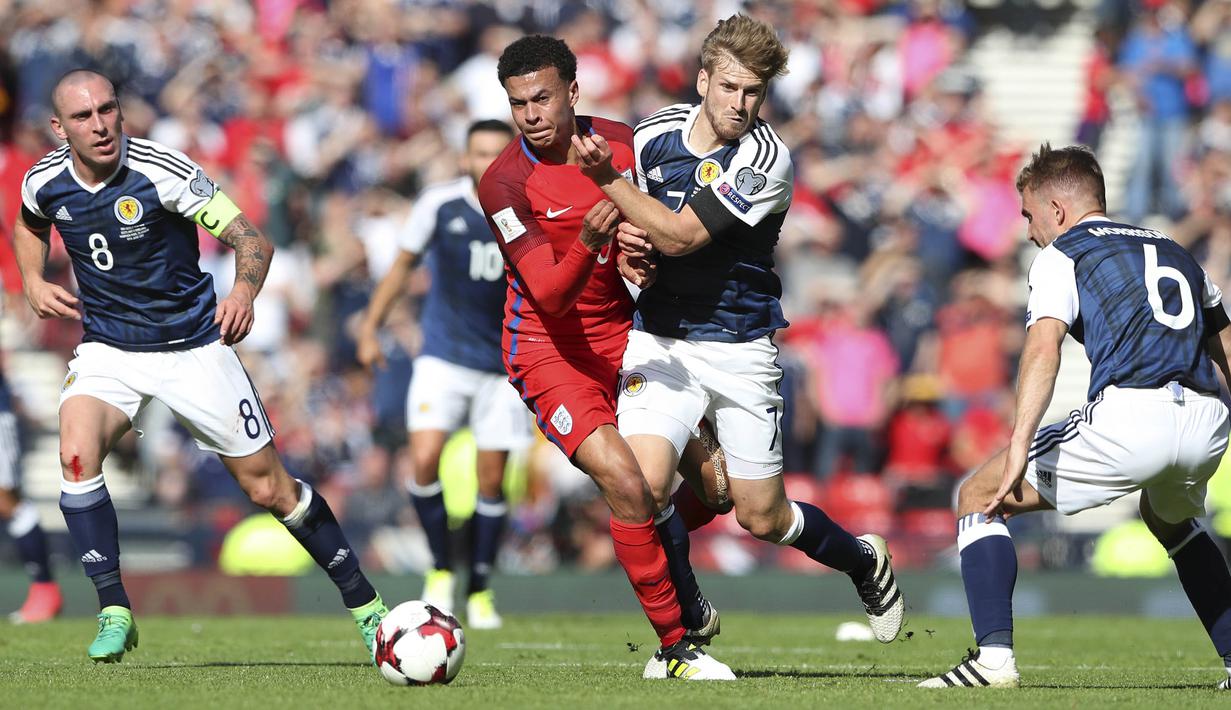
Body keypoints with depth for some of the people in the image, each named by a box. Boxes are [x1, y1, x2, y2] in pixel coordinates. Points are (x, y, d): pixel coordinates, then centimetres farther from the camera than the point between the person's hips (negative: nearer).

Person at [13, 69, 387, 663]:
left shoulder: (164, 173, -20)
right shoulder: (45, 182, -7)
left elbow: (252, 240, -16)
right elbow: (30, 226, 20)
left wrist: (244, 290, -36)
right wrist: (33, 283, 2)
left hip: (193, 346, -3)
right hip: (107, 349, 3)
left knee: (268, 486, 1)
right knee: (76, 455, -26)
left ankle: (364, 603, 18)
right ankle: (114, 611, -17)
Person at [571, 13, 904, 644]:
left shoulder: (766, 160, -17)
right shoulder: (655, 133, -1)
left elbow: (680, 236, -23)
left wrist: (608, 179, -29)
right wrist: (627, 238, -6)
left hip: (740, 349, -3)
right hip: (659, 342, 3)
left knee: (762, 519, 6)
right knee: (645, 484, -21)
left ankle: (865, 561, 38)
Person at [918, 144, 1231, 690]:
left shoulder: (1061, 255, 9)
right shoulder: (1174, 251, 29)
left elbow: (1043, 347, -8)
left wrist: (1019, 448, -18)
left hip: (1129, 417, -6)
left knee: (978, 497, 9)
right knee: (1171, 519, 40)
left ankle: (994, 654, -6)